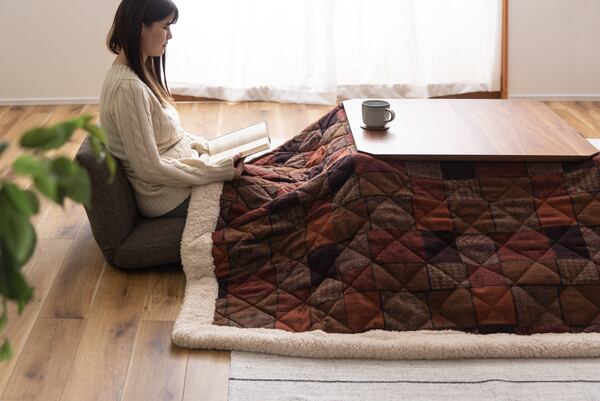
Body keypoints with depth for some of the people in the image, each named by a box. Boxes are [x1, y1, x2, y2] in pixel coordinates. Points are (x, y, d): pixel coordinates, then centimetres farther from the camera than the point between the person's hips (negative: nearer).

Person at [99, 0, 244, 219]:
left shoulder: (140, 70, 3)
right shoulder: (128, 87, -26)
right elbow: (150, 169, -25)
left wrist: (209, 147, 3)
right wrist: (219, 171, -21)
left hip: (180, 170, 9)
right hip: (171, 197, -9)